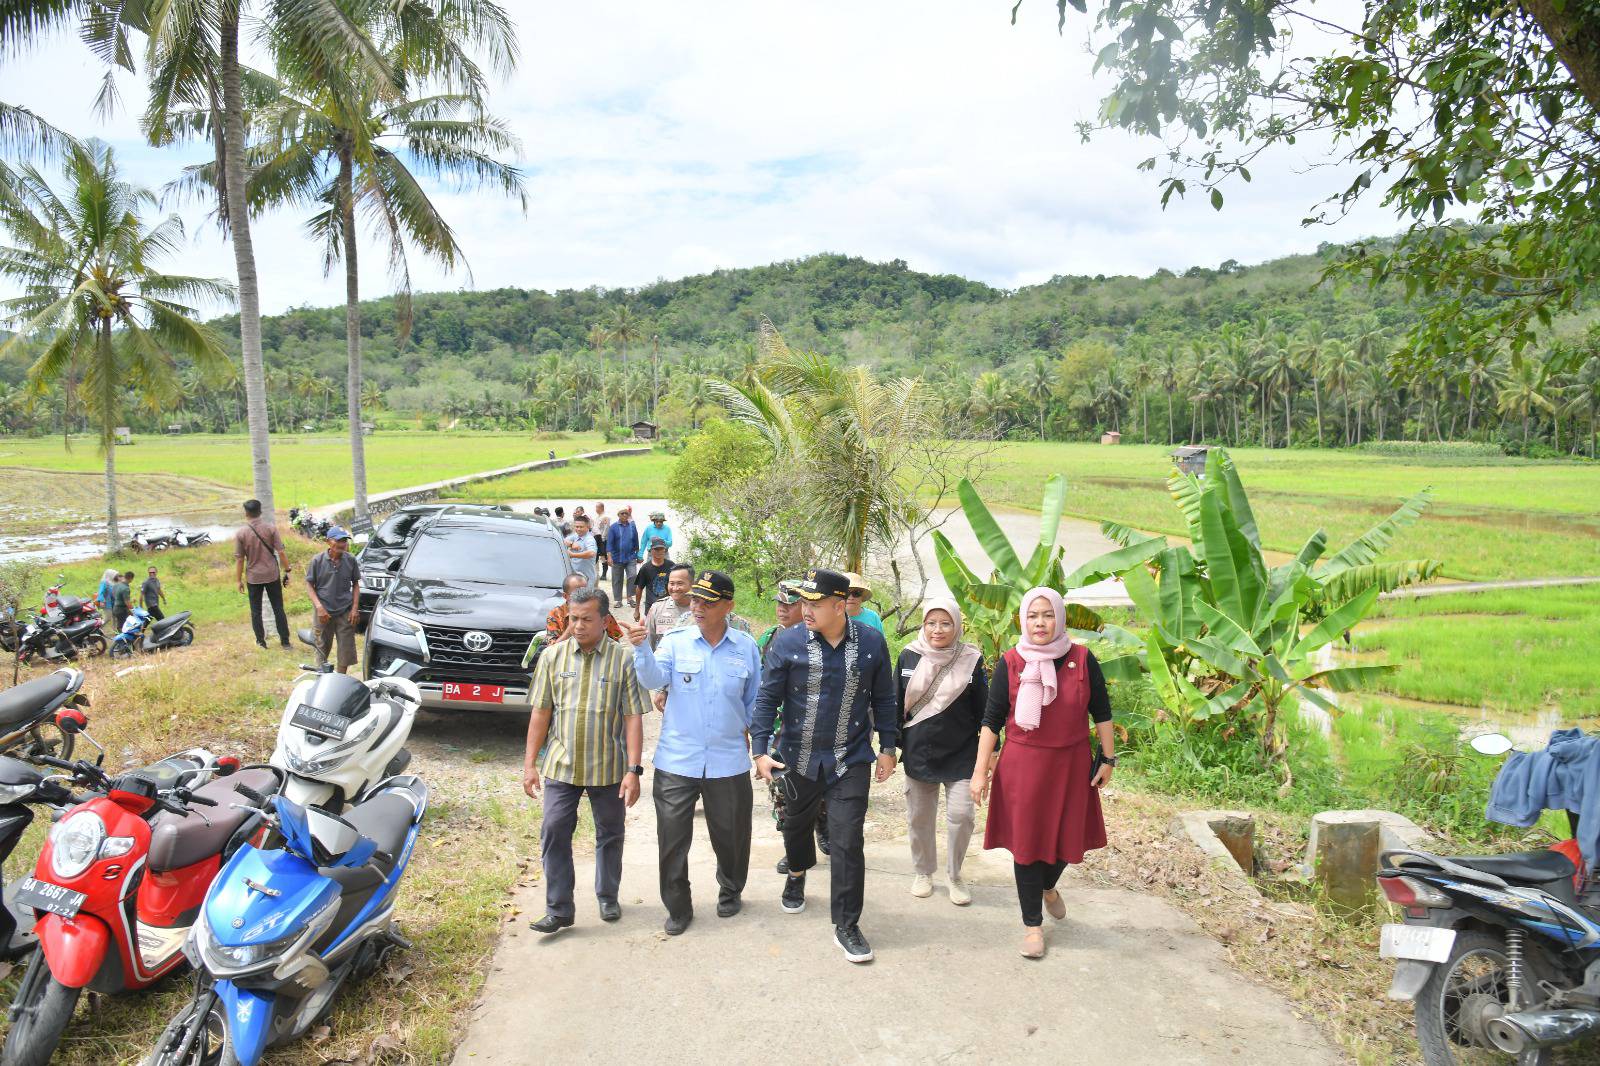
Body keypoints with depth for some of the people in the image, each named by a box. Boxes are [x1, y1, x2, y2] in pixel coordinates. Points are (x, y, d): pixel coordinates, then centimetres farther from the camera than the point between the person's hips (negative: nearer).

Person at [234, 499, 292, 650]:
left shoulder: (240, 533, -9)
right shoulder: (271, 528, -8)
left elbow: (239, 559, -6)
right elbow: (281, 552, -9)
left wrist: (239, 580, 3)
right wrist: (287, 571, 1)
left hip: (253, 577, -1)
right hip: (272, 574, 1)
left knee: (256, 611, 13)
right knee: (278, 608, 10)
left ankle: (261, 641, 20)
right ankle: (285, 640, 14)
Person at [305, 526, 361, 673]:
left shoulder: (350, 560, -3)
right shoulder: (318, 560, -8)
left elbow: (356, 584, 6)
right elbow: (309, 584, -2)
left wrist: (355, 607, -2)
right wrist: (319, 607, -12)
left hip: (345, 611, 1)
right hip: (324, 611, -1)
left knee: (346, 649, 5)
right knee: (322, 647, 12)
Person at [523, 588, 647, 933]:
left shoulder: (624, 660, -8)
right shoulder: (552, 656, 0)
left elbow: (633, 719, -9)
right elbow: (540, 712, 3)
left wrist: (633, 770, -14)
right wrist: (530, 763, 1)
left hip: (608, 768, -1)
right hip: (561, 765, 1)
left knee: (610, 835, 14)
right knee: (554, 834, -3)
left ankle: (608, 897, 34)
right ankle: (559, 910, 9)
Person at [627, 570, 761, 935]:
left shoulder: (746, 647, 1)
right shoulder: (676, 642, -4)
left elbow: (755, 700, 11)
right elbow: (653, 678, -20)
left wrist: (748, 729, 4)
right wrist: (641, 648, -35)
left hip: (728, 763, 1)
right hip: (676, 762, -1)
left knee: (731, 835, 15)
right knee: (672, 837, 4)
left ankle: (731, 892, 41)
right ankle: (678, 908, 22)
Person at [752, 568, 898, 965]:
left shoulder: (872, 643, -6)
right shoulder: (787, 643, -10)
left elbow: (883, 699, 5)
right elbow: (767, 699, -6)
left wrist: (887, 747, 5)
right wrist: (760, 750, -11)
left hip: (851, 762, -1)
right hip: (798, 759, 1)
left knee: (848, 843, -5)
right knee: (796, 825, 23)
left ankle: (846, 926, 11)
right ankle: (797, 874, 55)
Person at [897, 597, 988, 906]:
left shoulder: (971, 660, -5)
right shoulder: (909, 657, -1)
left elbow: (983, 709, 1)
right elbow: (896, 705, 7)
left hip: (961, 755, -2)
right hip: (918, 753, 2)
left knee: (961, 815, -6)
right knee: (919, 816, 10)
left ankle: (955, 875, 16)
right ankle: (923, 872, 31)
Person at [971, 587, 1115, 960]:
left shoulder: (1082, 659, -5)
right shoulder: (1010, 663, -7)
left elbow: (1101, 712, 4)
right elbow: (992, 720, -4)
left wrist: (1108, 758, 5)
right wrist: (981, 770, -6)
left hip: (1071, 764, 2)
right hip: (1023, 765, -1)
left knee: (1067, 837, 12)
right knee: (1026, 842, 5)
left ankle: (1049, 886, 47)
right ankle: (1032, 924, 23)